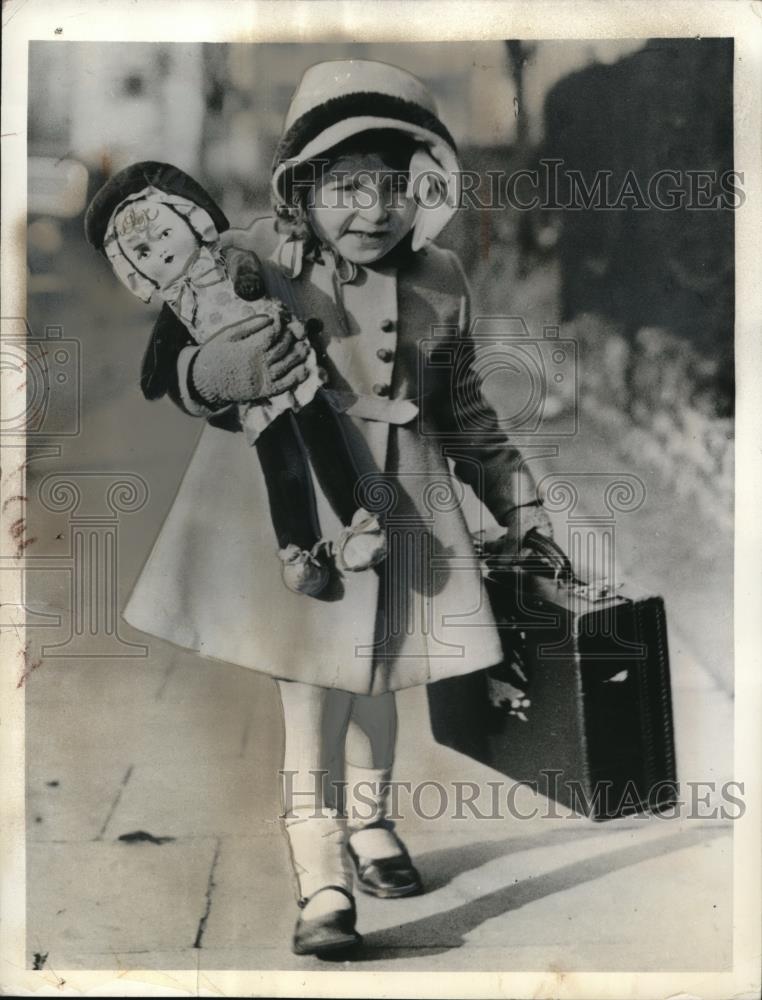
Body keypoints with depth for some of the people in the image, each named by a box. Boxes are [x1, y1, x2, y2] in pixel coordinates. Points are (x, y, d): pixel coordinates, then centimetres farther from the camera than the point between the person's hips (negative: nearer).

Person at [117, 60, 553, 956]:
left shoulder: (440, 282, 3)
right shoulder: (250, 261, -9)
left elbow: (461, 405, 15)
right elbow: (167, 367, -7)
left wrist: (514, 496, 19)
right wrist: (216, 370, -29)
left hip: (397, 501, 4)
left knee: (378, 677, 16)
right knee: (310, 684, -6)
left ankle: (369, 822, 40)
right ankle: (322, 881, 5)